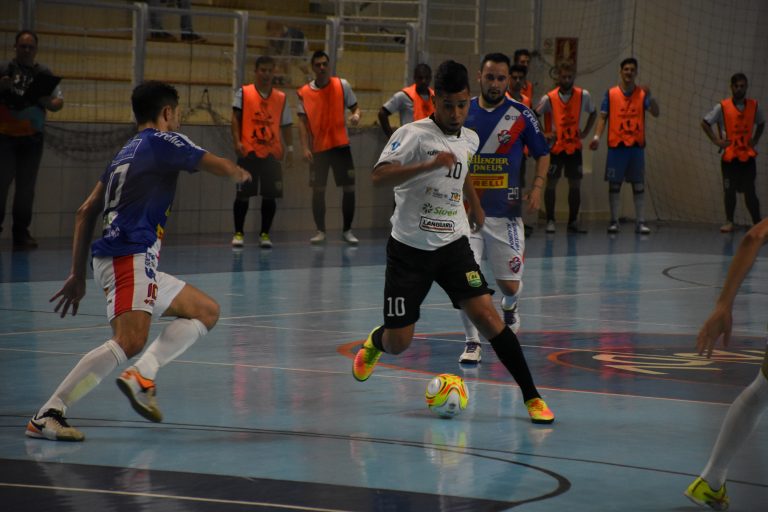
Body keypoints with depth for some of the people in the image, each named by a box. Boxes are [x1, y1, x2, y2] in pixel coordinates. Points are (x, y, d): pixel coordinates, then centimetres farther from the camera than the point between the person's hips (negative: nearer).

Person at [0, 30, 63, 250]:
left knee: (27, 187, 6)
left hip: (32, 139, 3)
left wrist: (50, 103, -13)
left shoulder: (44, 74, 8)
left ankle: (21, 232, 13)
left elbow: (59, 102, 10)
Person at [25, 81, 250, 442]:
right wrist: (240, 173, 31)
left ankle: (142, 376, -2)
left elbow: (86, 212, 23)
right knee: (129, 341, -26)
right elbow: (221, 167, 6)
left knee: (206, 311, 17)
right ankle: (48, 415, -31)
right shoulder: (163, 141, 0)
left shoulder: (127, 153, 24)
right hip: (130, 258, -10)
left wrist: (78, 274, 24)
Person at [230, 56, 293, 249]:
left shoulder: (281, 98, 10)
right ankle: (238, 233, 8)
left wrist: (289, 148, 2)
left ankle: (264, 234, 9)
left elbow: (286, 126, 13)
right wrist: (237, 142, -16)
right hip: (248, 152, -2)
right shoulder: (244, 93, 2)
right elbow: (235, 118, -3)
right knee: (243, 194, -1)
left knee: (270, 195, -1)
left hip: (271, 153, 2)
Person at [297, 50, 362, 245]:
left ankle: (347, 230, 9)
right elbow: (303, 122, 1)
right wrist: (305, 147, -9)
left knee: (349, 187, -3)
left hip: (340, 145, 0)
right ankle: (320, 231, 14)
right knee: (318, 190, 2)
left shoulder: (342, 85, 0)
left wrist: (356, 115, -19)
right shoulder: (304, 92, 0)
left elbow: (355, 107, 5)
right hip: (317, 148, 0)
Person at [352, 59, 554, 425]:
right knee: (398, 344, 2)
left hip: (453, 244, 4)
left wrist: (476, 208, 32)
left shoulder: (470, 140, 6)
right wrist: (429, 164, -39)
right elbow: (379, 176, -30)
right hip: (409, 247, -3)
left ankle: (531, 397, -10)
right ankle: (374, 343, 40)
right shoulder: (413, 134, -15)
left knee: (486, 316, -15)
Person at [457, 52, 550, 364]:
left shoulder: (520, 115, 0)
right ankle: (472, 342, 1)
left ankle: (509, 307, 42)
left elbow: (542, 154, 10)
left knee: (510, 283, 5)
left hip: (505, 211, 0)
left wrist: (537, 187, -5)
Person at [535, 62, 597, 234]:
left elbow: (593, 113, 15)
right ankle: (550, 221, 7)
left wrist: (585, 132, 5)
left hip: (574, 147, 2)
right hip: (555, 147, -2)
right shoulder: (549, 98, -10)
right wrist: (543, 134, -7)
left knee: (575, 184, 2)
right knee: (551, 183, -1)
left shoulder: (583, 95, -3)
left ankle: (573, 222, 10)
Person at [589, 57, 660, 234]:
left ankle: (640, 222, 2)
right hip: (616, 146, -1)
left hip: (636, 146, 1)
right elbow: (603, 117, 2)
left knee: (639, 185, 0)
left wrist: (650, 96, -22)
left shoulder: (642, 93, 5)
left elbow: (655, 113, -6)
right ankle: (614, 221, 9)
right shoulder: (611, 94, 3)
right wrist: (597, 136, -11)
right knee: (614, 184, 2)